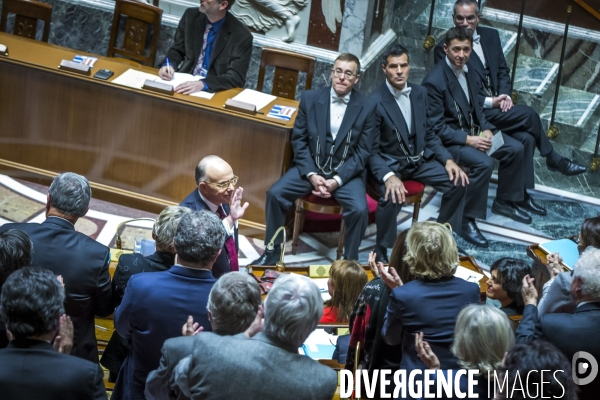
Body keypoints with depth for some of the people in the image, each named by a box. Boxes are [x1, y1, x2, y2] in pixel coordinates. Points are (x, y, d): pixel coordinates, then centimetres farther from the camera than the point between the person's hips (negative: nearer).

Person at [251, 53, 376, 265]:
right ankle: (271, 254, -4)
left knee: (359, 209, -27)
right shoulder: (310, 98, -2)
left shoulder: (366, 107, -5)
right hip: (310, 166, 2)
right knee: (275, 194, -19)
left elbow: (362, 152, -5)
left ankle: (350, 262, -6)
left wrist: (337, 180, -18)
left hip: (346, 171, -2)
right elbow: (299, 140, 0)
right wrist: (311, 175, -14)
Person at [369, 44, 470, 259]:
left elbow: (429, 134, 11)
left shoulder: (420, 93, 1)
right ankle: (382, 250, -12)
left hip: (419, 160, 6)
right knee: (393, 196, -34)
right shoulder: (375, 101, -18)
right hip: (388, 164, -6)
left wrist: (448, 160, -5)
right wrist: (388, 176, -34)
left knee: (458, 181, -8)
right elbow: (371, 151, -16)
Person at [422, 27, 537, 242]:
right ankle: (467, 218, -17)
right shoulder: (434, 81, -21)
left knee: (515, 149, 2)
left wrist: (486, 130, -5)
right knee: (484, 163, -30)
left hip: (472, 131, 9)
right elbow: (436, 127, -21)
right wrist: (468, 140, -26)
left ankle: (504, 202, 19)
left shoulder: (469, 72, 4)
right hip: (448, 138, -9)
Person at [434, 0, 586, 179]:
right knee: (528, 114, -18)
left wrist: (504, 95, -8)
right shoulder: (444, 49, -8)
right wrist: (489, 102, -18)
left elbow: (503, 70, 13)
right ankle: (553, 158, 6)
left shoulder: (491, 35, 9)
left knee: (526, 138, -21)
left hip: (496, 105, 5)